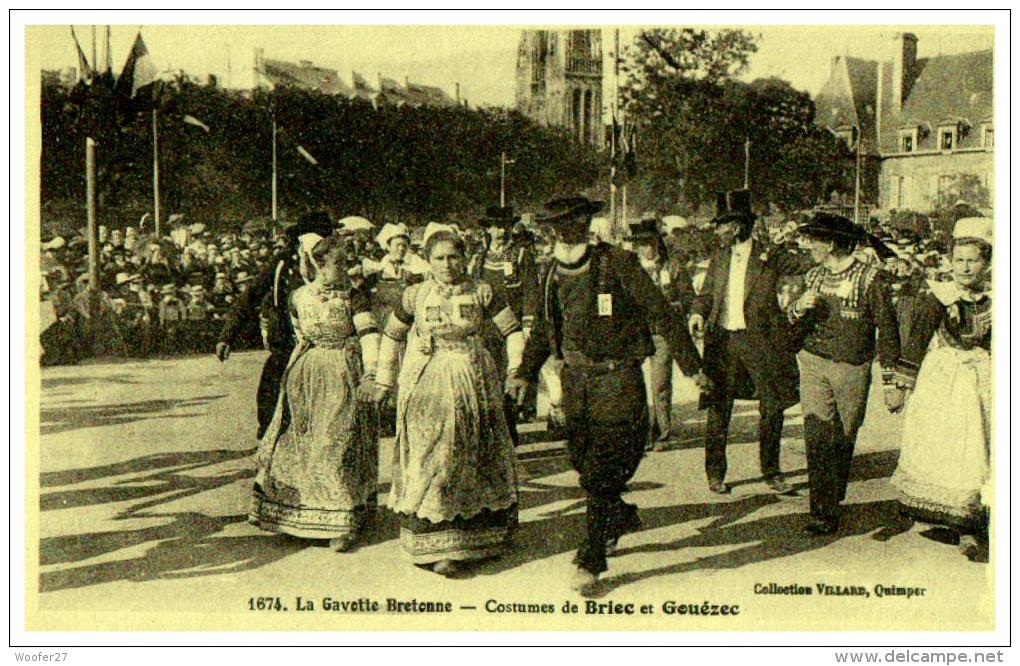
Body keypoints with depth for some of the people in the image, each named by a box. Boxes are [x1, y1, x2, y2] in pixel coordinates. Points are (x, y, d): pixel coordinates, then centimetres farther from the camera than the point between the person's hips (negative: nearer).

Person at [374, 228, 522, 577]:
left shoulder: (482, 292, 1)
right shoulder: (415, 295, 3)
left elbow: (513, 329, 6)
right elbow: (391, 336, 14)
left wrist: (515, 370, -3)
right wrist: (384, 381, 14)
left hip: (472, 383, 1)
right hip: (425, 386, -1)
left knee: (471, 458, 7)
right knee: (430, 458, -6)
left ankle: (478, 533, 20)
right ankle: (435, 542, -2)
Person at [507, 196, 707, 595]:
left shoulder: (618, 264, -10)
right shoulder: (552, 276, 6)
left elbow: (662, 315, -6)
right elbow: (543, 329, 21)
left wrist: (691, 365, -5)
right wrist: (526, 371, 11)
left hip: (618, 378, -6)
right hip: (576, 378, 6)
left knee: (602, 472, -8)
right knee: (582, 462, 12)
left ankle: (591, 562, 1)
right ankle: (623, 518, 41)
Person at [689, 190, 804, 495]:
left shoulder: (770, 256, -2)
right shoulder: (719, 256, 9)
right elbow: (706, 293, 14)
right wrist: (698, 313, -4)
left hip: (761, 341, -2)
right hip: (722, 341, 2)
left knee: (772, 407, 3)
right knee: (718, 409, 4)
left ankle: (771, 473, 19)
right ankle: (715, 474, 16)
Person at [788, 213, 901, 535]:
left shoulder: (870, 278, -7)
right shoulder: (813, 276, 9)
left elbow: (887, 332, -5)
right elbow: (793, 321, 18)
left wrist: (891, 383, -7)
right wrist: (799, 307, -7)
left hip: (852, 367, -3)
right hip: (813, 363, 3)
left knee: (843, 439, 8)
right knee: (817, 437, -9)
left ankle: (835, 496, 30)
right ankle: (823, 512, -7)